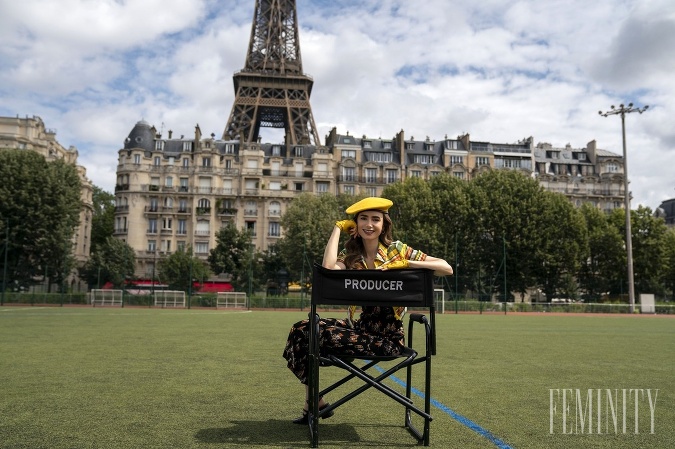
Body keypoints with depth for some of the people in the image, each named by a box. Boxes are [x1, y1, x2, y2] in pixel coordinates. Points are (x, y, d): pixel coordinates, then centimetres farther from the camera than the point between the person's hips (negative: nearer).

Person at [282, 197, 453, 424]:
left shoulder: (397, 250, -3)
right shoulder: (349, 255, 4)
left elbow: (446, 268, -8)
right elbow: (329, 268, -20)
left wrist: (405, 264, -19)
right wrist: (338, 228, -8)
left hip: (387, 338, -5)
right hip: (359, 327, 5)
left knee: (315, 334, -19)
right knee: (301, 330, -8)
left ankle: (316, 402, 5)